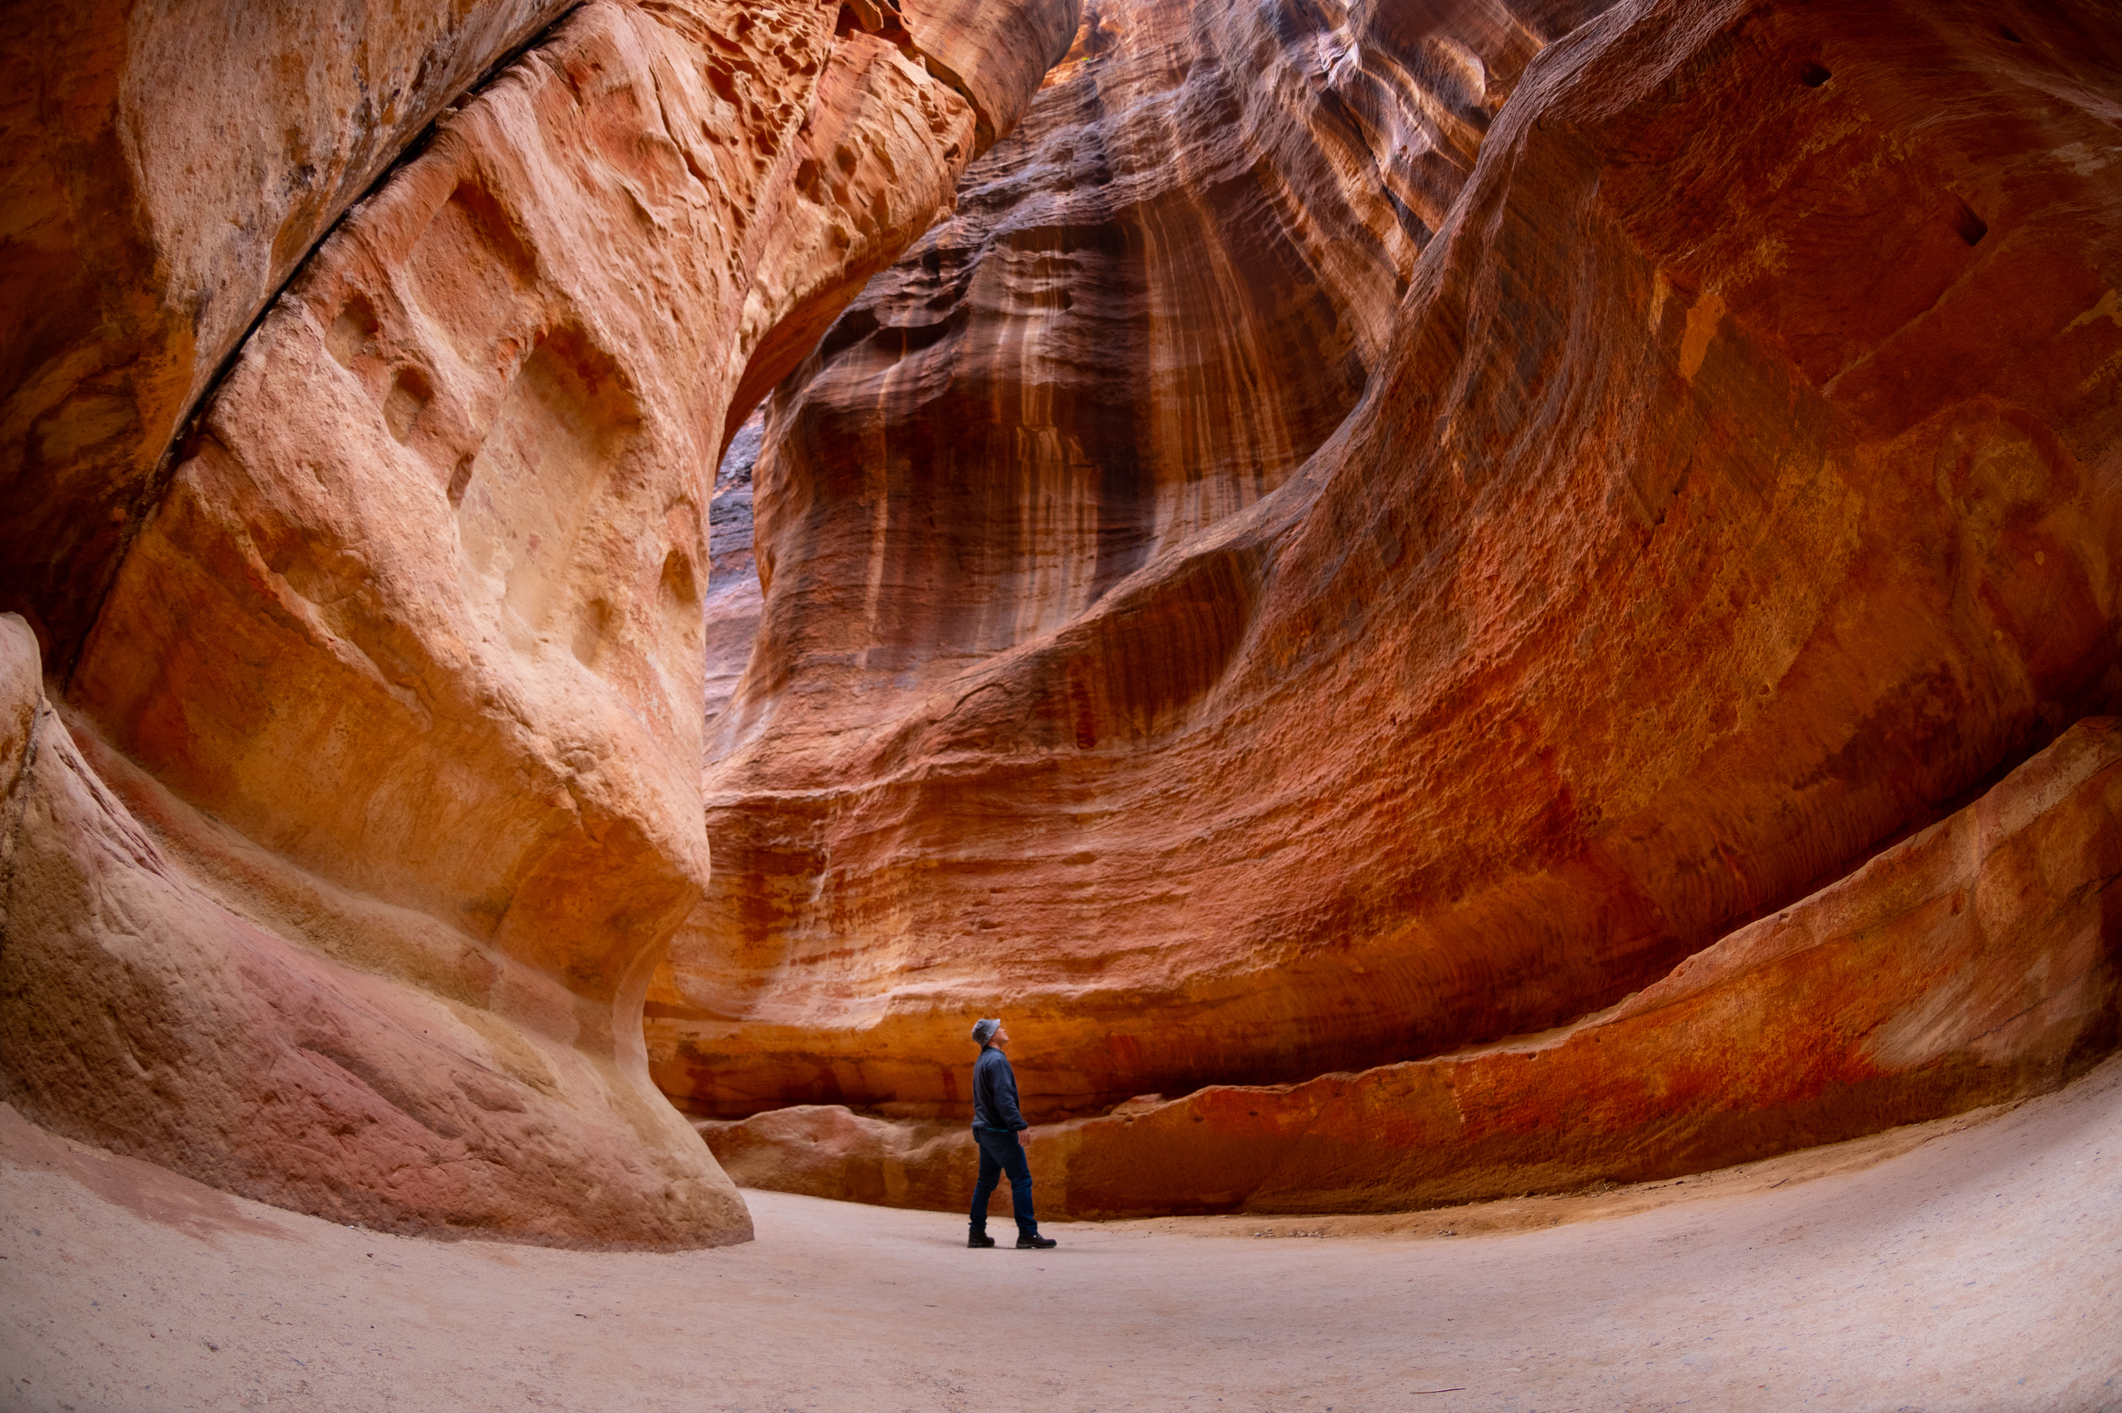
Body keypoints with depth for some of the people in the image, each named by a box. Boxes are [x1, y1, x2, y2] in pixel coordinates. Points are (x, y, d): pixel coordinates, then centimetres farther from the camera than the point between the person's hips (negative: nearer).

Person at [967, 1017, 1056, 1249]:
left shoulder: (982, 1061, 15)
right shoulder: (996, 1060, -16)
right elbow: (1004, 1098, -24)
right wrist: (1019, 1126, -25)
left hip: (984, 1128, 10)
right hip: (1000, 1130, -10)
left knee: (986, 1181, 13)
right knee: (1021, 1179, -6)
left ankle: (977, 1233, 15)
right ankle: (1027, 1233, -6)